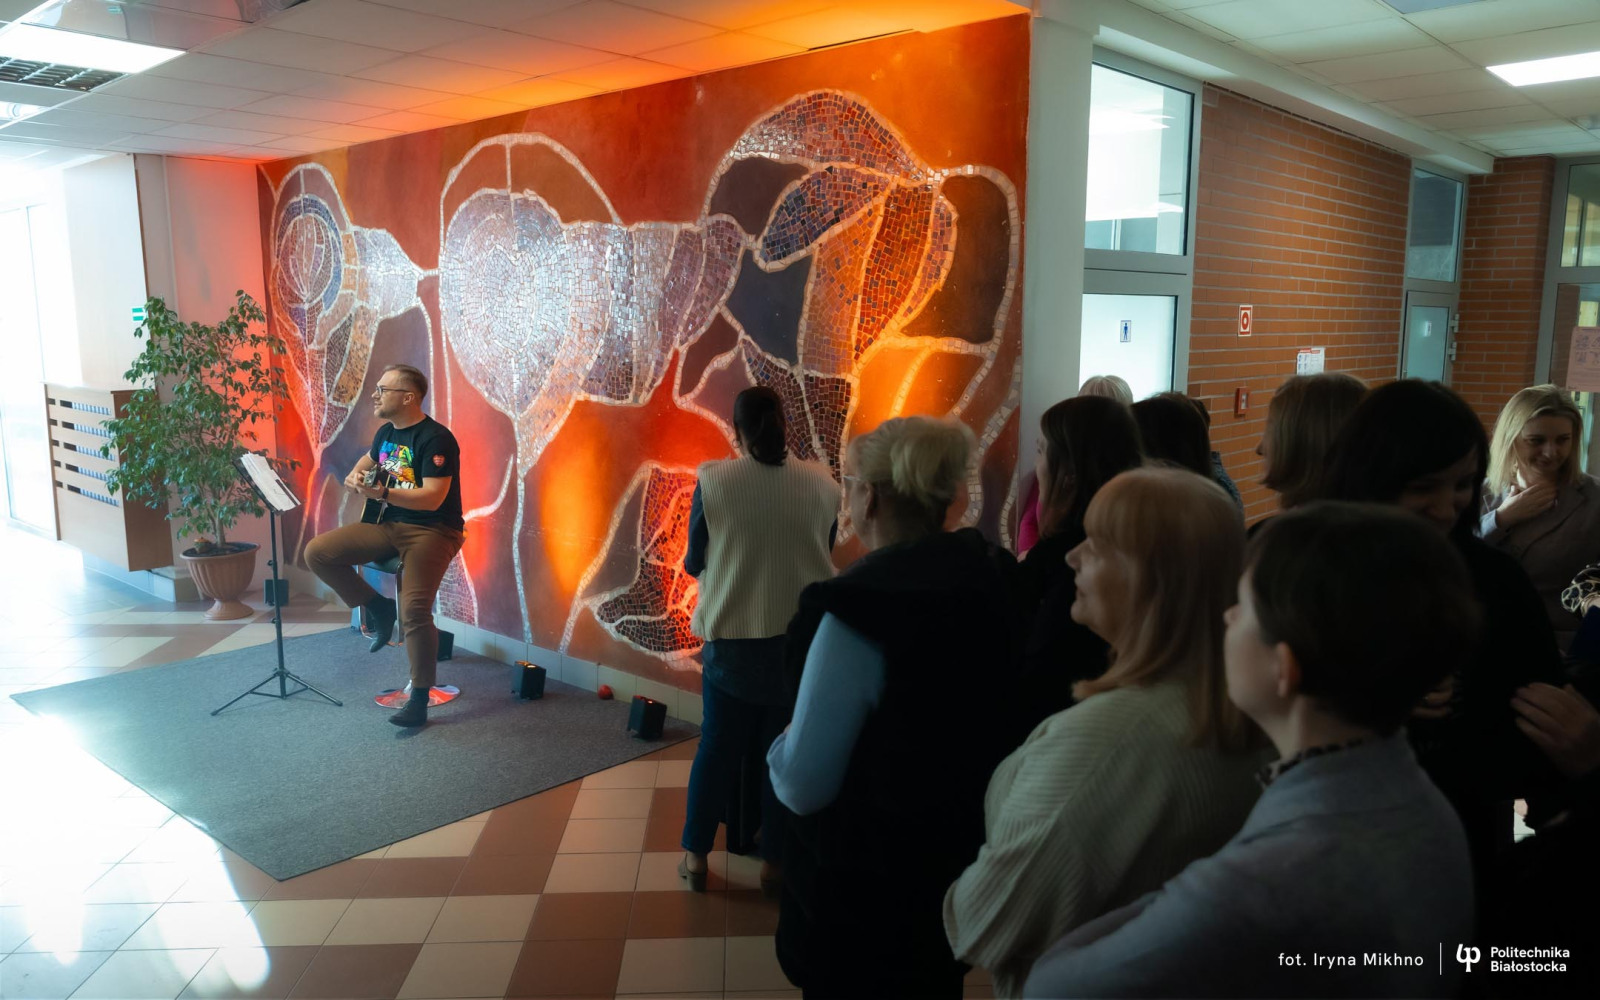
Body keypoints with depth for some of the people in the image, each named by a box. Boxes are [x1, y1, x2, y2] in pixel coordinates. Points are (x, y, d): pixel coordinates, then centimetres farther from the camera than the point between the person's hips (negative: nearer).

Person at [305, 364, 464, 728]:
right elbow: (367, 462, 31)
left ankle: (419, 700, -9)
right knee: (317, 552, -6)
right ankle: (377, 606, 9)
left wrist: (382, 493, -36)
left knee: (414, 610, -23)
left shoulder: (435, 438, -17)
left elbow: (433, 498, -25)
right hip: (387, 525, 8)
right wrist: (355, 477, 7)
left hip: (432, 531, -8)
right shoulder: (386, 432, 10)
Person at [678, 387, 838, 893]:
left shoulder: (713, 481, -11)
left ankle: (696, 856, 23)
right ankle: (775, 859, 23)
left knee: (718, 745, 14)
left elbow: (693, 562, -2)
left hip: (732, 638, -1)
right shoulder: (822, 484, -6)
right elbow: (825, 556, 7)